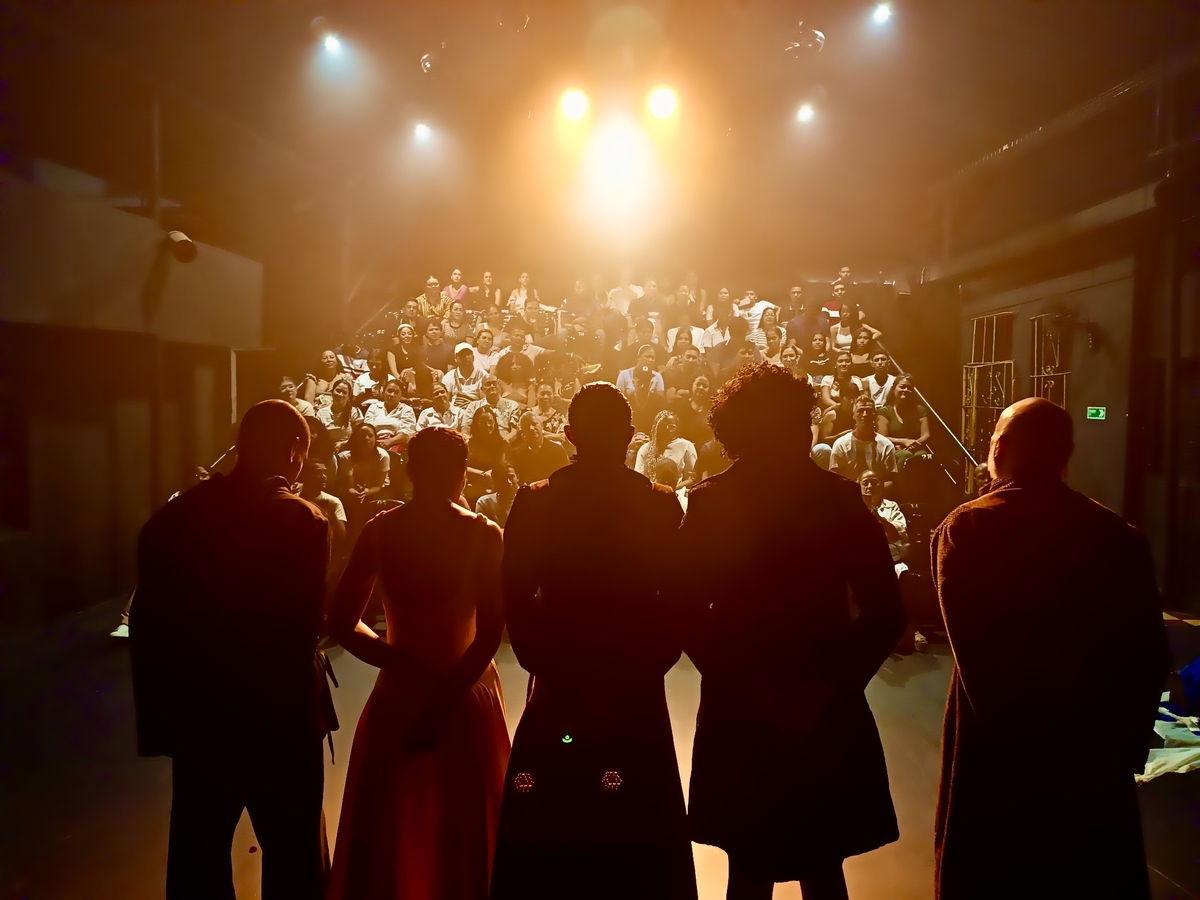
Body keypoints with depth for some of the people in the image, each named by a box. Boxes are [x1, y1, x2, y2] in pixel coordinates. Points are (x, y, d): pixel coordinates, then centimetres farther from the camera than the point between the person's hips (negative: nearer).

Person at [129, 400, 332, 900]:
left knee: (197, 858, 22)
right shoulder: (303, 521, -18)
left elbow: (148, 625, 1)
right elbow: (306, 625, -20)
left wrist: (157, 718, 11)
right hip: (280, 717, -4)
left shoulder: (173, 515, -3)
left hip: (196, 716, 5)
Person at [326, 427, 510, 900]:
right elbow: (490, 633, -19)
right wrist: (447, 695, -14)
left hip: (397, 695, 2)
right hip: (467, 697, -2)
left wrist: (405, 666, -2)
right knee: (464, 838, 17)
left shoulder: (379, 530, -6)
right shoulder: (483, 534, -13)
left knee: (386, 832, 20)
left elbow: (342, 623, -6)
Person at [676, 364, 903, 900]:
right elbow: (687, 615, -6)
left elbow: (885, 613, -1)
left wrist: (826, 689, -11)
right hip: (739, 720, 0)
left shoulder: (839, 501, -3)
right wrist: (755, 691, -12)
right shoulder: (710, 505, -4)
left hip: (825, 717, 1)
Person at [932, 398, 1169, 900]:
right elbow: (1149, 655, -1)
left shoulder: (965, 529, -16)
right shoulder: (1119, 536, -4)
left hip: (998, 751, -3)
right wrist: (1126, 745, 9)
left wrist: (1015, 734, -8)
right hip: (1094, 754, 4)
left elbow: (974, 651, -21)